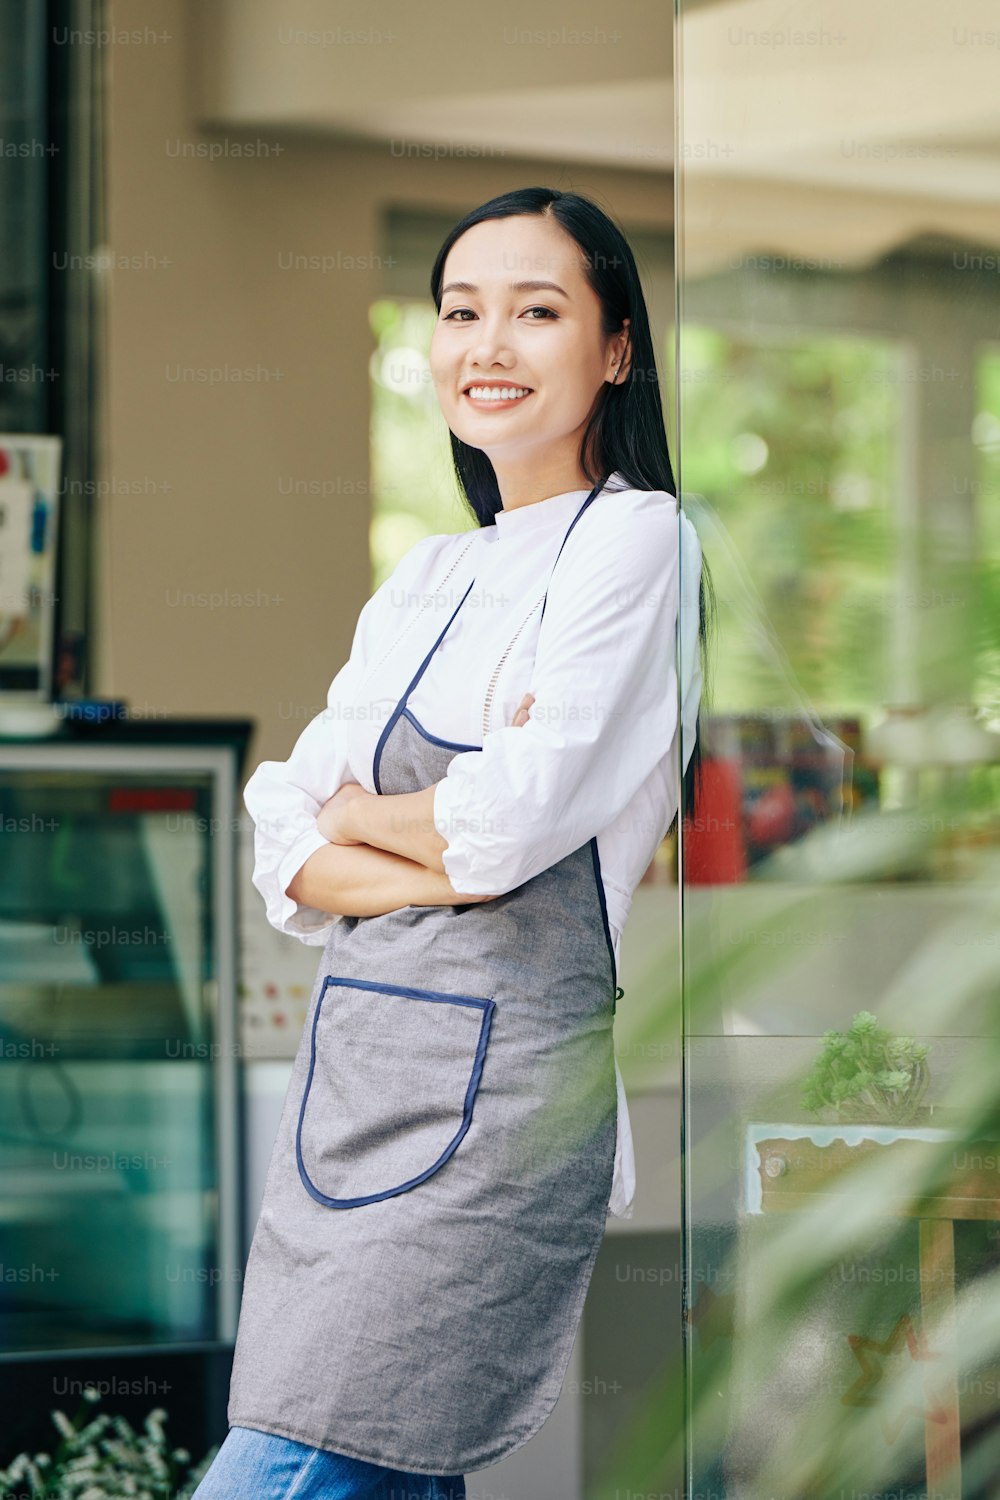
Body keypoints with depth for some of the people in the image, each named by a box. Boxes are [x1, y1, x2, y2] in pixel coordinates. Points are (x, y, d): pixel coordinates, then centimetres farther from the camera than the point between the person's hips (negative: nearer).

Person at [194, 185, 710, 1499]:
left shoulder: (636, 539, -4)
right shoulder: (426, 578, 17)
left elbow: (515, 822, -16)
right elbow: (283, 846, 10)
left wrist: (355, 812, 4)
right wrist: (441, 860, -9)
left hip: (500, 1080, -7)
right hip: (353, 1066, 7)